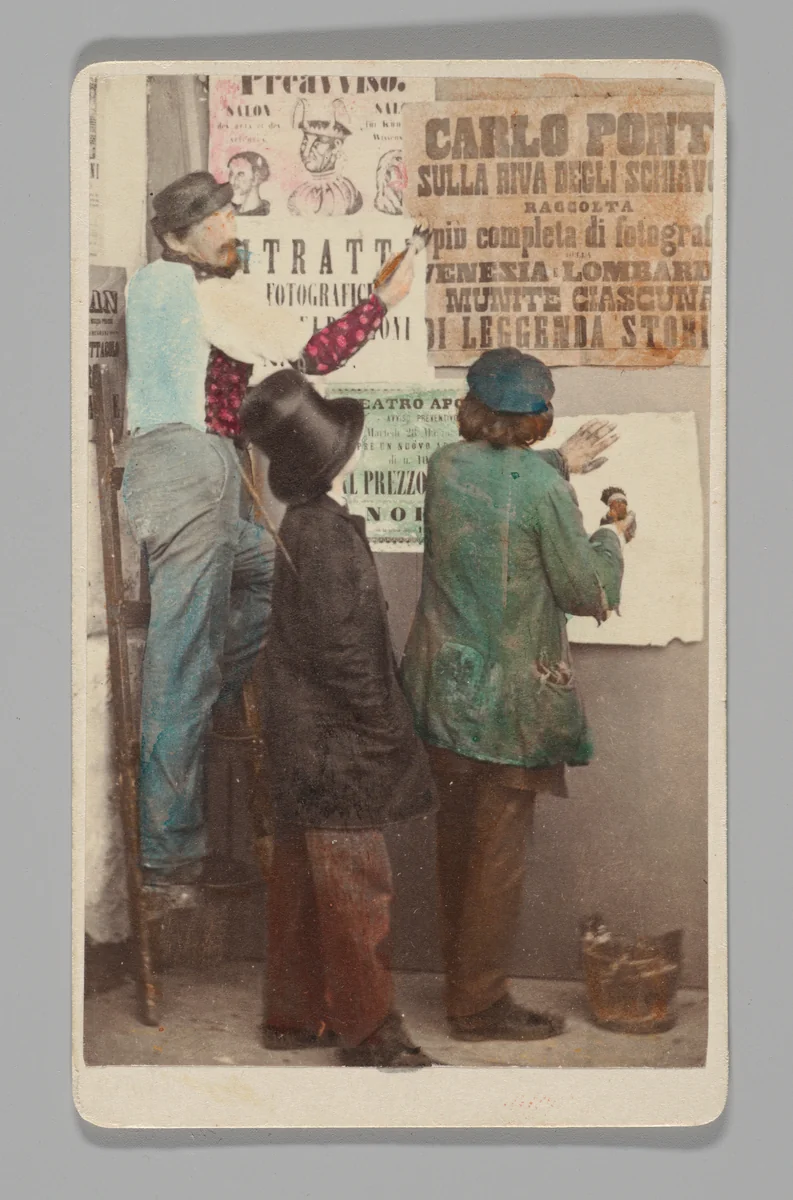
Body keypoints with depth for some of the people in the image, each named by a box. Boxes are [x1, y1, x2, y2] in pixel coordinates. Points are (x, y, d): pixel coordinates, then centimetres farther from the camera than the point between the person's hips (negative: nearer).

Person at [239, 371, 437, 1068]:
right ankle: (369, 1034, 10)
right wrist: (387, 732, -14)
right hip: (336, 744, -10)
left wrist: (385, 723, 19)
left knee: (302, 880, 16)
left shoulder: (305, 522, 11)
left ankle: (294, 1016, 27)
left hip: (304, 741, 10)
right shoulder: (326, 533, -20)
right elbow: (342, 650, -22)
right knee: (356, 887, 0)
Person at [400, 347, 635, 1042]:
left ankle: (459, 977, 34)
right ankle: (480, 1006, 15)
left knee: (456, 842, 19)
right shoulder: (543, 490, -19)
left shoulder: (445, 466, 0)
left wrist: (561, 462, 32)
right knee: (499, 855, 5)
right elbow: (585, 592, -9)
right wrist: (610, 540, 9)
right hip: (510, 701, -6)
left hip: (442, 690, 7)